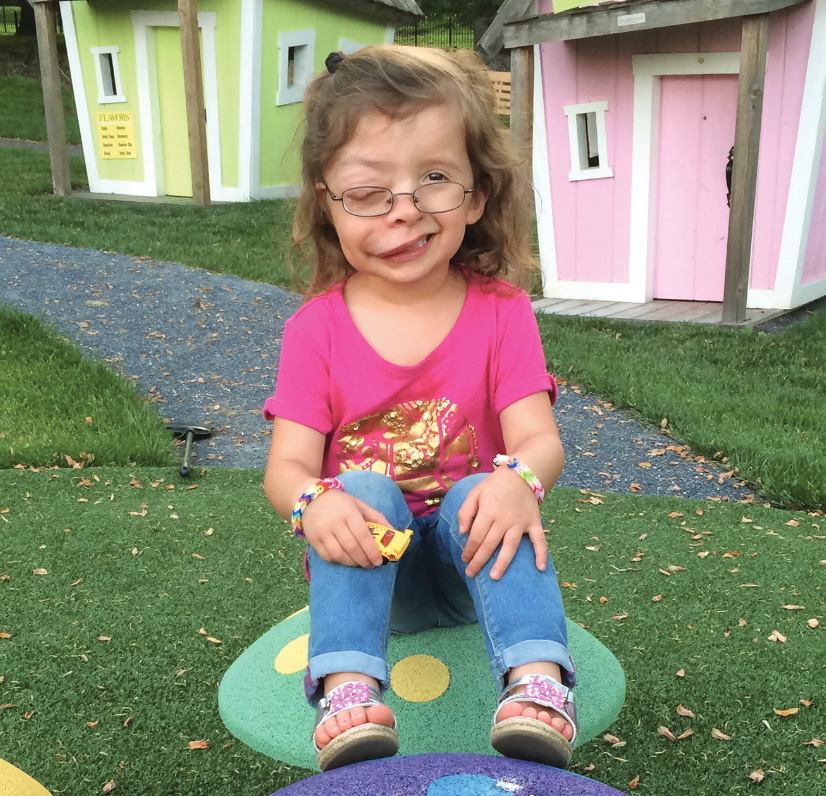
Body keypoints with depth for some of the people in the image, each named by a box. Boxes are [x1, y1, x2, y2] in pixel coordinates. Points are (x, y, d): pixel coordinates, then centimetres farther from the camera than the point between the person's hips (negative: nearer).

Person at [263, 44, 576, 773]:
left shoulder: (501, 312, -5)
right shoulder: (316, 328, -6)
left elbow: (540, 438, -14)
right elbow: (287, 465, -10)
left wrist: (519, 480, -39)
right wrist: (314, 501, -35)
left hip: (468, 554, 0)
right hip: (367, 561, 0)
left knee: (483, 492, -30)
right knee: (360, 491, -30)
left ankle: (538, 684, -40)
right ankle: (349, 691, -40)